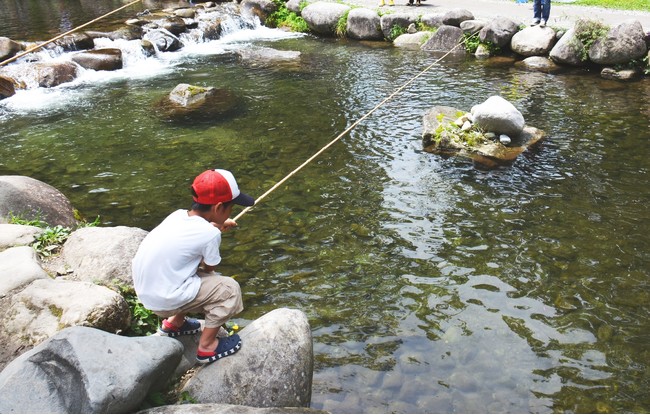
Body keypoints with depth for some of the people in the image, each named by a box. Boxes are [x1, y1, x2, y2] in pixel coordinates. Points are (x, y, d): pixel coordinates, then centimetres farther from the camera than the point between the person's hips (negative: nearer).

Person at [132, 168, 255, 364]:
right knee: (229, 289, -3)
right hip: (163, 301, -8)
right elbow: (208, 268, -3)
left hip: (145, 291, 8)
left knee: (202, 275, 25)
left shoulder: (179, 214, 0)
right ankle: (207, 346, 7)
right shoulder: (209, 234, -19)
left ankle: (174, 323, 35)